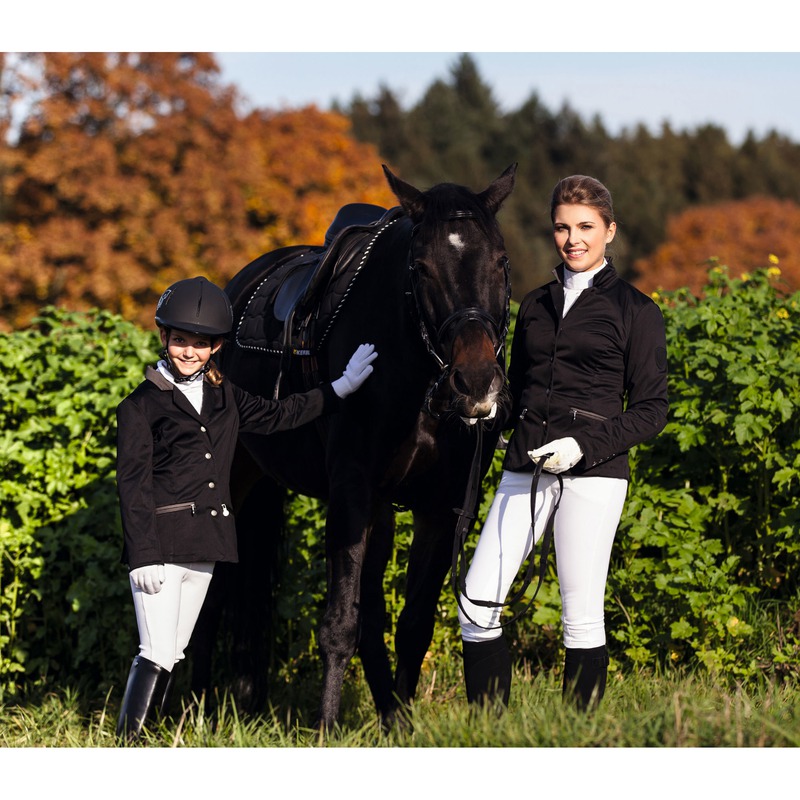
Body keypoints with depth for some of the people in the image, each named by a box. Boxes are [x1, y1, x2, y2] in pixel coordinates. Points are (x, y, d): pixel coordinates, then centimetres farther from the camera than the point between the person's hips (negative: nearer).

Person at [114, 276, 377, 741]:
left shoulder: (224, 397, 12)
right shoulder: (141, 405, -6)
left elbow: (275, 416, 25)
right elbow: (134, 485, -9)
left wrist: (340, 390, 21)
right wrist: (144, 556, -15)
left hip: (205, 544, 6)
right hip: (160, 542, -6)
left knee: (173, 655, 9)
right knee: (156, 654, -11)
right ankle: (126, 744, -7)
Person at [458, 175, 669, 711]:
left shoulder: (636, 312, 1)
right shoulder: (536, 305, 16)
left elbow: (651, 410, -1)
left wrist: (584, 445, -14)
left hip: (593, 472, -5)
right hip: (526, 466, 5)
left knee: (582, 616, -4)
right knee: (477, 602, -4)